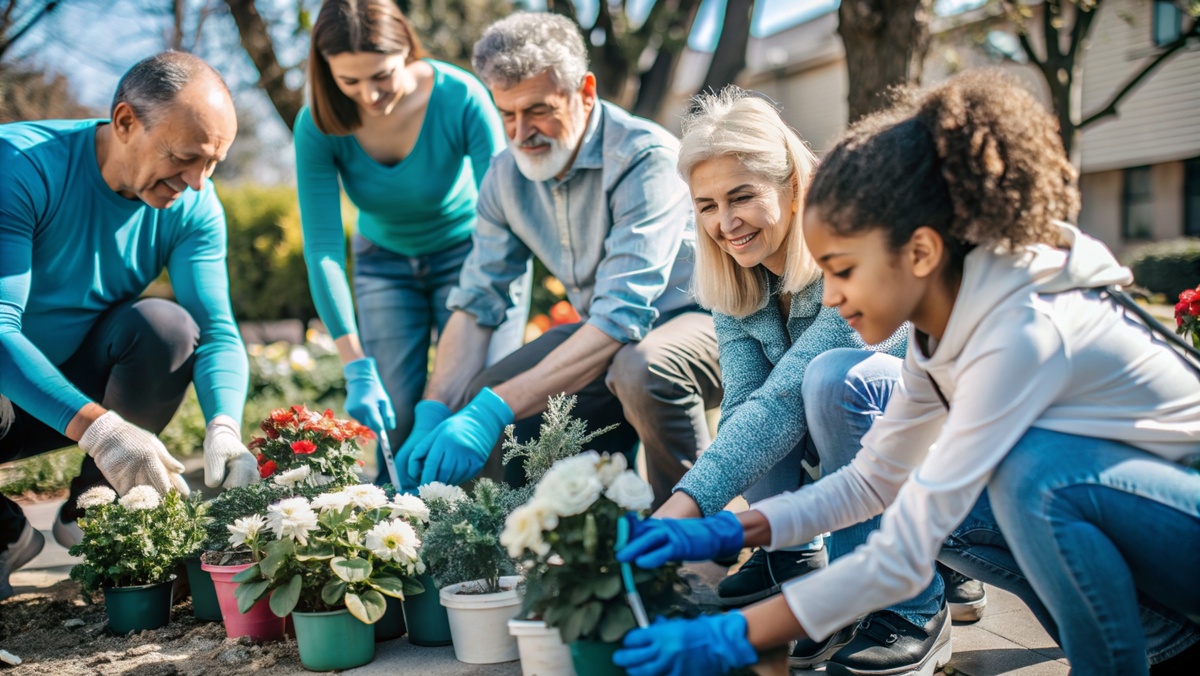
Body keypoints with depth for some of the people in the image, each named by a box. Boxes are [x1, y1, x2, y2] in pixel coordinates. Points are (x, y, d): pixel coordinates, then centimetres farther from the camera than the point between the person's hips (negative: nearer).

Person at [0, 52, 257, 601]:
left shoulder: (193, 208, -11)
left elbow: (217, 332, -17)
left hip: (84, 385, 4)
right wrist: (95, 427, -49)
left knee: (168, 324, -25)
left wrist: (224, 427, -39)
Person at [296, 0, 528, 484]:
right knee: (394, 414, -6)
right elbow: (322, 248, -21)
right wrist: (356, 368, -29)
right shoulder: (319, 126, -22)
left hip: (469, 253, -2)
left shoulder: (460, 99, -29)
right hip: (385, 260, 2)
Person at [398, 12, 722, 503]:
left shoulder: (645, 159, -26)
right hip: (603, 339, 7)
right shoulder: (507, 176, -3)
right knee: (463, 415, -9)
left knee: (641, 368, -40)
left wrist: (494, 411, -40)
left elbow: (621, 317, -34)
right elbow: (475, 305, 0)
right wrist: (433, 414, -16)